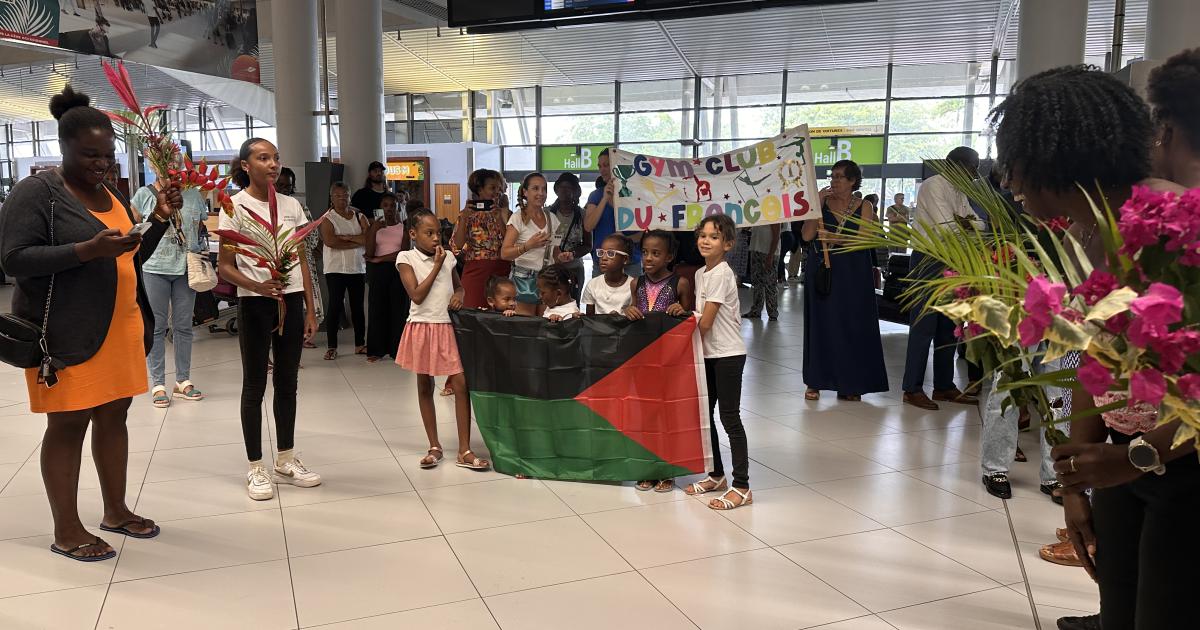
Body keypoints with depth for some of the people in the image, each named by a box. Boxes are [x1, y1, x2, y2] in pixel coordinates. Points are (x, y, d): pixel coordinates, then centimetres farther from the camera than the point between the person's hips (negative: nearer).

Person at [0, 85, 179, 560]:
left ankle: (116, 511, 25)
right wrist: (87, 249, -25)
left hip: (120, 326, 7)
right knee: (68, 425, 1)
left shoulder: (111, 195, 14)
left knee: (114, 416, 12)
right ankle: (67, 531, 11)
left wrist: (160, 219, 4)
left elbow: (133, 259, 20)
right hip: (68, 333, -7)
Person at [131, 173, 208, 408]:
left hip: (186, 269, 2)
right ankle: (158, 384, 12)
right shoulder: (144, 194, -1)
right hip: (154, 269, -2)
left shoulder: (193, 194, 5)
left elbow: (203, 226, 15)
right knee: (156, 327, 4)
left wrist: (202, 250, 1)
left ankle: (183, 381, 19)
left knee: (183, 326, 9)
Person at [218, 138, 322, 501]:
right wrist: (257, 286, -24)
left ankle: (286, 461, 23)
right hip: (254, 304, -4)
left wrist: (310, 311, 7)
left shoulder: (291, 206, 8)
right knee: (255, 385, 4)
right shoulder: (235, 206, -4)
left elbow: (302, 261, 10)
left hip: (291, 301, 4)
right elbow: (225, 266, -6)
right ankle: (255, 468, 14)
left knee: (287, 383, 11)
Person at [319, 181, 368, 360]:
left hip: (358, 268, 4)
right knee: (335, 305, -4)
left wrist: (345, 237, -14)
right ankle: (331, 347, 2)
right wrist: (357, 242, -12)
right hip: (336, 269, -3)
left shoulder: (360, 217, 9)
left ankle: (360, 344, 17)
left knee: (358, 306, 9)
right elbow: (330, 241, -18)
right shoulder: (327, 218, -1)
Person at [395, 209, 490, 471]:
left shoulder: (448, 257, 6)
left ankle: (464, 451, 0)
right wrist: (436, 266, -11)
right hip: (422, 328, -2)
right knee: (424, 387, 9)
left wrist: (459, 294, -1)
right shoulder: (406, 258, -5)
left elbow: (458, 285, 22)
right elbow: (417, 295, -14)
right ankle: (434, 446, 22)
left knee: (461, 384, -6)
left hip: (447, 327, 2)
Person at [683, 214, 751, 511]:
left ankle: (741, 487, 1)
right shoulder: (701, 274, 10)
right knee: (704, 413, 14)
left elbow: (706, 322, -17)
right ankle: (717, 475, 27)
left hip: (727, 354, -9)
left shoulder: (721, 274, -17)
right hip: (708, 353, 9)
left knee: (730, 419, -6)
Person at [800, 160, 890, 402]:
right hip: (821, 271, 1)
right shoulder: (822, 203, 6)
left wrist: (834, 238, -17)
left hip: (852, 275, -1)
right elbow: (807, 235, -6)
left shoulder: (864, 207, 4)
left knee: (852, 325, 2)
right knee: (820, 323, 1)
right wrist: (818, 203, -9)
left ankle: (850, 384, 11)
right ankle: (816, 381, 8)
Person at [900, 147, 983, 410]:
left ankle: (944, 386, 20)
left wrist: (967, 222, -13)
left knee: (948, 326, 11)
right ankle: (912, 389, -1)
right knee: (923, 327, -7)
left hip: (951, 262, 9)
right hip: (928, 260, -9)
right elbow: (948, 227, -18)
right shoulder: (933, 185, -10)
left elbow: (979, 224, 8)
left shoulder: (959, 192, 17)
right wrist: (968, 225, -3)